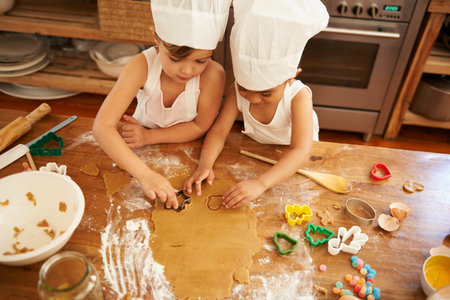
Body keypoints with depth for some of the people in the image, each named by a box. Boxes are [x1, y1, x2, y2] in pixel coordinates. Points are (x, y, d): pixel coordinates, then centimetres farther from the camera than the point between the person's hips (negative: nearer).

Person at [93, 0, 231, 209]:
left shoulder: (213, 75, -29)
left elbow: (200, 127, -15)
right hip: (143, 150, 0)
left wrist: (149, 136, -24)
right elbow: (102, 126, -35)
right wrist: (144, 174, -46)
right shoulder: (142, 66, -28)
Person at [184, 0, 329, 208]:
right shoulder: (237, 91, -23)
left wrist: (260, 183, -57)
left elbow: (301, 152, -43)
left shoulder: (298, 97, -34)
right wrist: (205, 164, -42)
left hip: (291, 158, -2)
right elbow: (219, 130, -22)